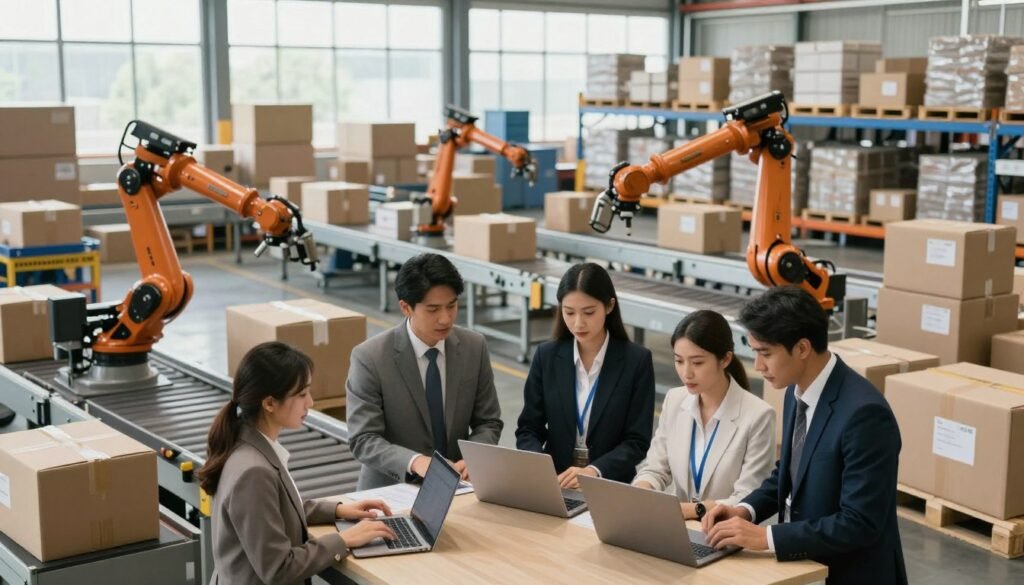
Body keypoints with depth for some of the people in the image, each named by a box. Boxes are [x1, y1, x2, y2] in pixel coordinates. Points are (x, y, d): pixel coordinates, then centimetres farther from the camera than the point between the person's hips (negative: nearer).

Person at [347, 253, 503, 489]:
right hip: (393, 488, -3)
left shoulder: (474, 347, 0)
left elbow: (488, 423, 6)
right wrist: (415, 461, -29)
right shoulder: (370, 357, -11)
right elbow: (363, 440, -12)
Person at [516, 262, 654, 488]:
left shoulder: (637, 360, -4)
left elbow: (637, 441, -6)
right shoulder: (546, 356, 3)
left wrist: (594, 471, -22)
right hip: (553, 482, 2)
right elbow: (529, 429, 4)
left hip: (610, 485, -2)